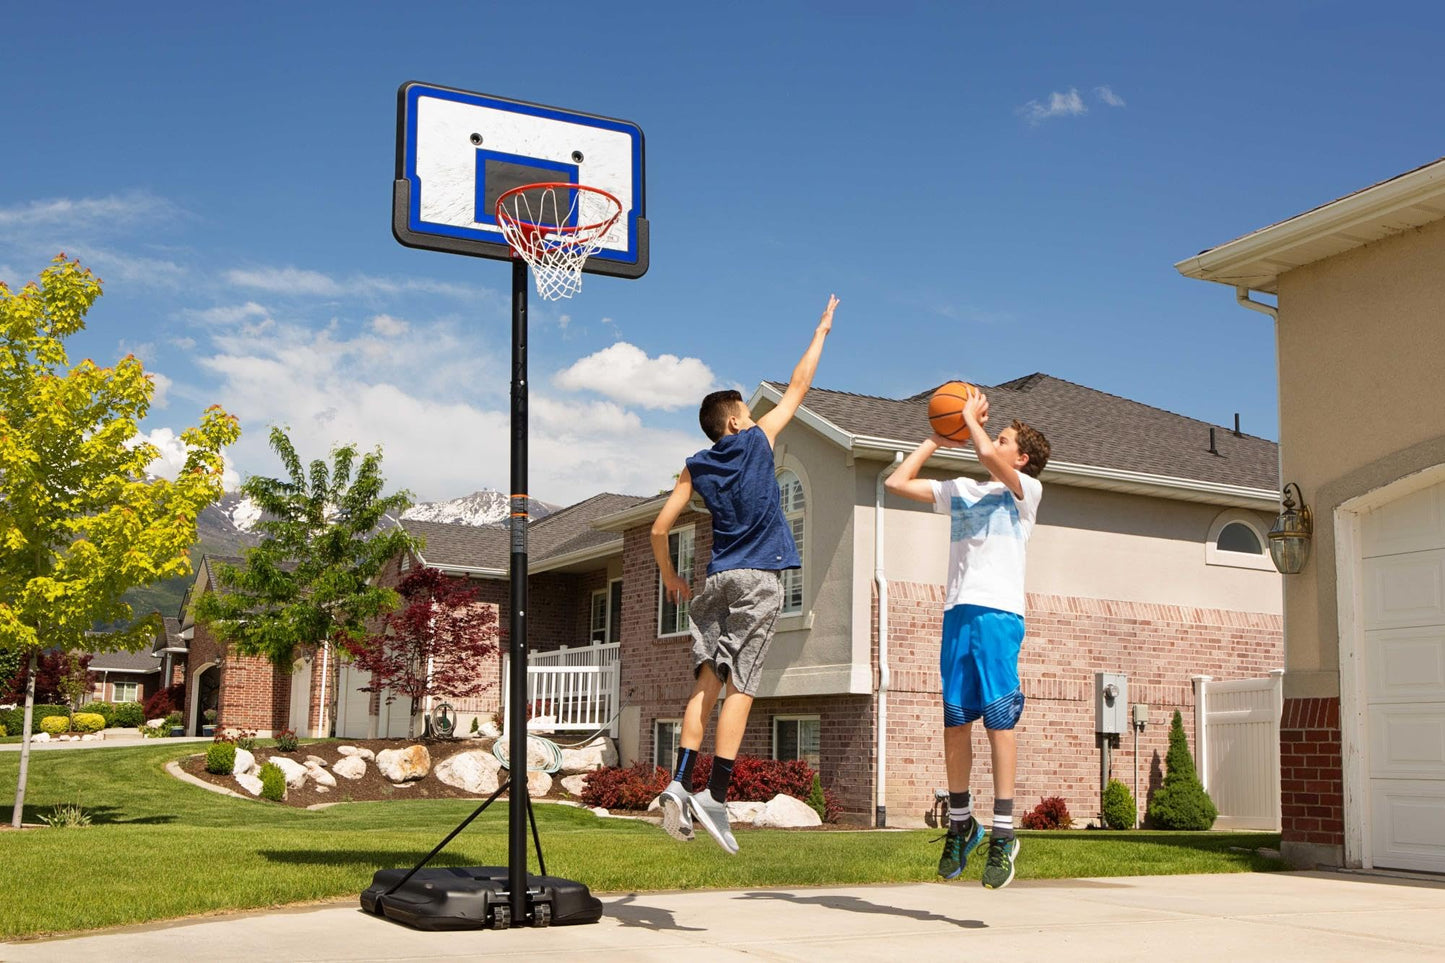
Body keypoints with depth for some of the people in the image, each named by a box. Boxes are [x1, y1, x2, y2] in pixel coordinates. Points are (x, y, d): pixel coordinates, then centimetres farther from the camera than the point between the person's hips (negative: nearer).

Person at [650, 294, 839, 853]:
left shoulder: (696, 468, 12)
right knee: (740, 686, -8)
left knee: (708, 679, 6)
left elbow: (659, 529, 9)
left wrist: (670, 577, 24)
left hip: (716, 579, 4)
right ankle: (715, 796, -13)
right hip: (759, 578, -4)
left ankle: (681, 782, -8)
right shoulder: (758, 440, 4)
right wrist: (821, 331, 23)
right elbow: (798, 387, 12)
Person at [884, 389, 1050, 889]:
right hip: (957, 611, 6)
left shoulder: (1026, 490, 6)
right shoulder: (960, 491, 23)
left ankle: (1003, 832, -6)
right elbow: (897, 481, 23)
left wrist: (971, 419, 3)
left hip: (998, 612, -5)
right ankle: (961, 824, 17)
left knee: (998, 718, -9)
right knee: (954, 722, 5)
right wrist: (937, 439, 23)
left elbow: (988, 456, -14)